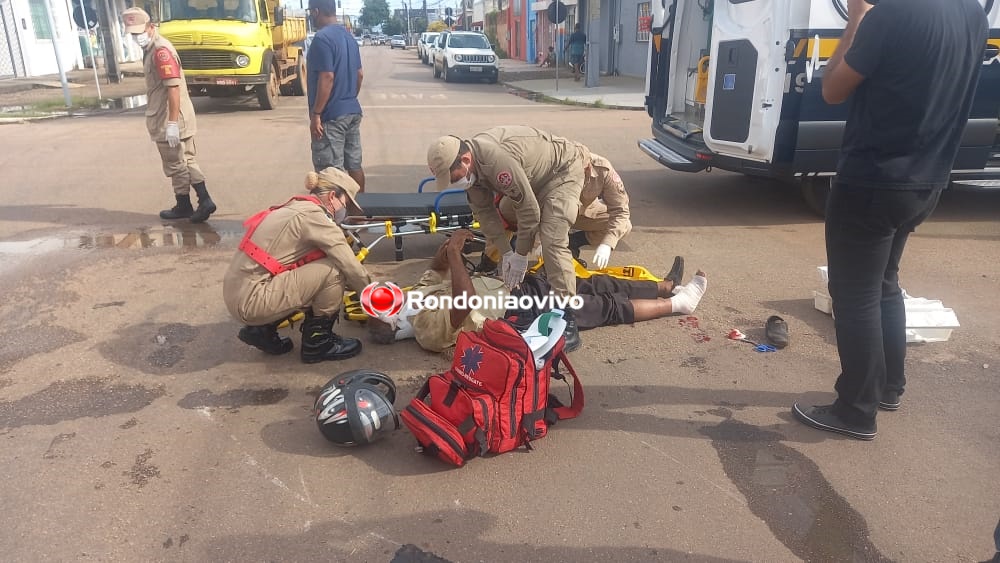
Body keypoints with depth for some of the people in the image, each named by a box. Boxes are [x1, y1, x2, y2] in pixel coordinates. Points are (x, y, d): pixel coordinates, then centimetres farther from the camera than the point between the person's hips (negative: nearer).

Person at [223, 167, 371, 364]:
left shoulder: (297, 208, 15)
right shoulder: (312, 215, -13)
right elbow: (350, 266, -13)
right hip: (252, 301, -10)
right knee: (333, 271, -14)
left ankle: (262, 330, 19)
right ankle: (317, 342, 2)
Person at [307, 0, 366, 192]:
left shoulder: (322, 38, -15)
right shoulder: (349, 36, 13)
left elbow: (327, 78, -21)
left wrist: (316, 114, -18)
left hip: (331, 116, -9)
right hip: (352, 112, 9)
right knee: (354, 165, 14)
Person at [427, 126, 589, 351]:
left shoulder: (498, 160, -39)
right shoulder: (470, 166, -12)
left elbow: (529, 210, -31)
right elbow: (484, 210, -5)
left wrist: (520, 255, -20)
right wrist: (505, 251, -10)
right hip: (533, 177, 9)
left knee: (552, 241, -22)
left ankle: (567, 320, -20)